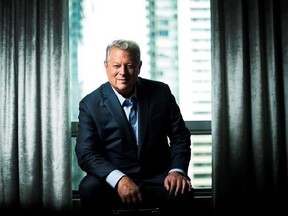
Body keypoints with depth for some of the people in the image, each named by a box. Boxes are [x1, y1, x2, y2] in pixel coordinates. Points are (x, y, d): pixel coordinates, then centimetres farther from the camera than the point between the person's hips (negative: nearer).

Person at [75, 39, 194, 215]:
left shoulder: (160, 92, 1)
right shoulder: (91, 104, -3)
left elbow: (180, 136, 6)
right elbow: (86, 153, -10)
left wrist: (177, 170, -14)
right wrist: (119, 179, -27)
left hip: (155, 179, 1)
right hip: (113, 181, -1)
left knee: (182, 192, -28)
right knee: (89, 188, -31)